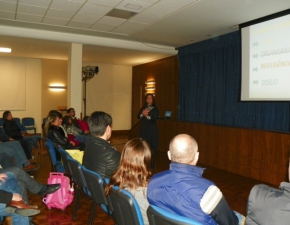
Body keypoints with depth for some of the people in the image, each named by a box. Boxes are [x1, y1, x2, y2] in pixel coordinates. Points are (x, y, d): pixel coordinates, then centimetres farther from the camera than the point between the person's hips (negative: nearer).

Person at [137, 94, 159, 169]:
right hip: (143, 130, 3)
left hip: (152, 130, -3)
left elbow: (154, 118, -11)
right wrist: (142, 114, -21)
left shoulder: (155, 109, 3)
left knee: (152, 148, -3)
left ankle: (151, 164, 4)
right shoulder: (143, 108, 14)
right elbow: (138, 116, -1)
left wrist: (147, 116, -24)